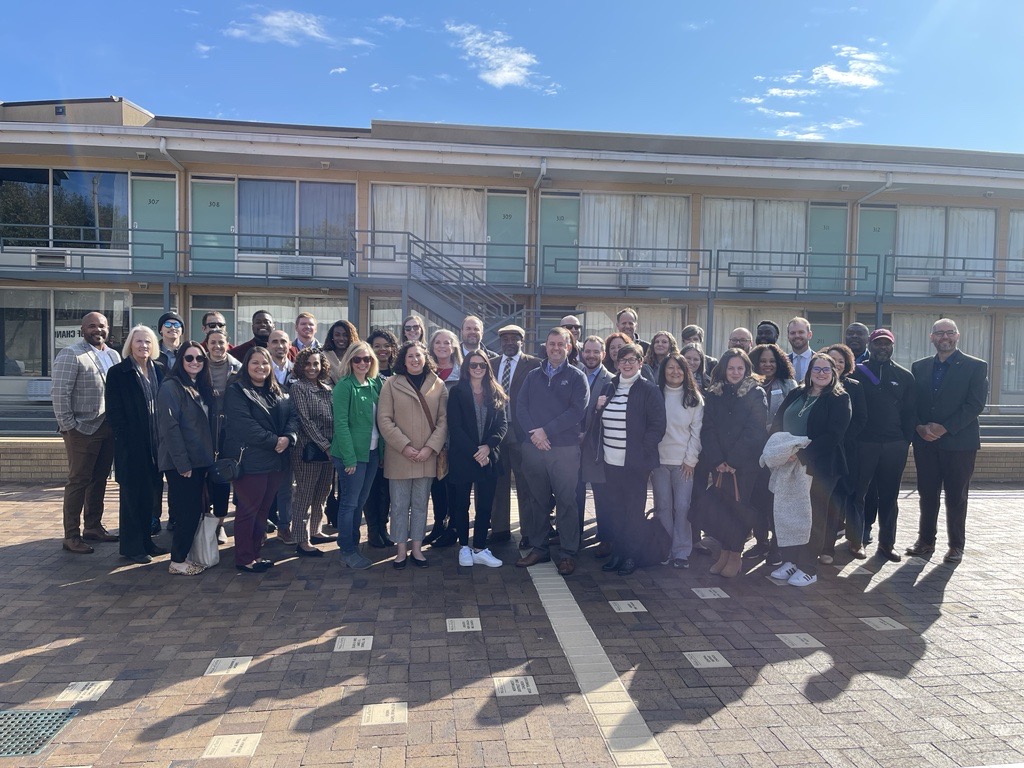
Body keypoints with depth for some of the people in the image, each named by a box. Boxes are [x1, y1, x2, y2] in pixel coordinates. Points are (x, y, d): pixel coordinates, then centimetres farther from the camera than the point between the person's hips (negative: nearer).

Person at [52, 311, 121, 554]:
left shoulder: (113, 355, 12)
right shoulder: (71, 354, -9)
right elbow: (60, 393, -13)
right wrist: (68, 425, -15)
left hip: (108, 427, 7)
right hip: (83, 429, -7)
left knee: (99, 479, 14)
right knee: (78, 481, 0)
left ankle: (93, 526, 27)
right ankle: (71, 536, 8)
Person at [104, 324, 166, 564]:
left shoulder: (159, 371, 10)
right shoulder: (118, 373, -4)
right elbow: (113, 412, -7)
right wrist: (124, 440, -13)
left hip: (155, 443, 5)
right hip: (131, 445, -5)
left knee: (152, 491, 10)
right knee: (131, 493, 4)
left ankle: (145, 540, 23)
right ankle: (132, 546, 13)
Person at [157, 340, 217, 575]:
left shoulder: (201, 388, 14)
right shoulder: (171, 387, -11)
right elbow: (170, 427, -17)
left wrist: (208, 456, 11)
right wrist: (182, 463, -19)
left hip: (199, 460, 8)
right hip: (180, 463, -8)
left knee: (195, 510, 11)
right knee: (188, 511, -3)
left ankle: (182, 556, 22)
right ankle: (177, 562, 9)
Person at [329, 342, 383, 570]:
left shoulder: (375, 384, 9)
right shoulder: (344, 386, -11)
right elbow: (341, 423, -15)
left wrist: (381, 451, 5)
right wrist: (349, 457, -18)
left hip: (372, 452, 7)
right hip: (352, 453, -7)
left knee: (360, 502, 15)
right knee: (349, 503, 2)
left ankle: (353, 544, 26)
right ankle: (347, 551, 13)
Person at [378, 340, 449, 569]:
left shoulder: (438, 385, 4)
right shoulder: (391, 384, -1)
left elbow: (443, 420, 2)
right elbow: (384, 420, -5)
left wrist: (430, 448, -10)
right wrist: (404, 446, -12)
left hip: (427, 456, 2)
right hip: (399, 456, -2)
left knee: (420, 504, 11)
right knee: (400, 505, 6)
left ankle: (417, 549, 22)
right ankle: (401, 550, 18)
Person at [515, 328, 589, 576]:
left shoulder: (576, 377, 3)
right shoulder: (533, 376, 13)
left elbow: (577, 411, -9)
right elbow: (521, 407, 4)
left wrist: (546, 430, -14)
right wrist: (533, 432, -12)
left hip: (565, 448, -3)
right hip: (533, 447, 3)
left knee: (566, 502, 0)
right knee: (536, 500, 10)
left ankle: (567, 553, 11)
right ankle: (538, 548, 21)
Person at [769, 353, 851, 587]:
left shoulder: (839, 399, -3)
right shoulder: (795, 395, 13)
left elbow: (832, 435, -14)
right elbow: (777, 423, 11)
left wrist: (802, 453, -22)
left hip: (817, 467, -4)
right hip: (788, 465, 5)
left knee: (813, 516, 5)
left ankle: (807, 568, 14)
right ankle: (790, 561, 18)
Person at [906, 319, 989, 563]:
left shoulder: (976, 367, -2)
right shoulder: (919, 367, 9)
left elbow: (976, 404, -10)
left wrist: (945, 428, -16)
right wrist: (920, 427, -10)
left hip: (959, 442, -3)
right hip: (925, 442, 3)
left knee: (956, 497, 5)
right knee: (926, 495, 8)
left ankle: (956, 546, 17)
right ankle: (926, 542, 18)